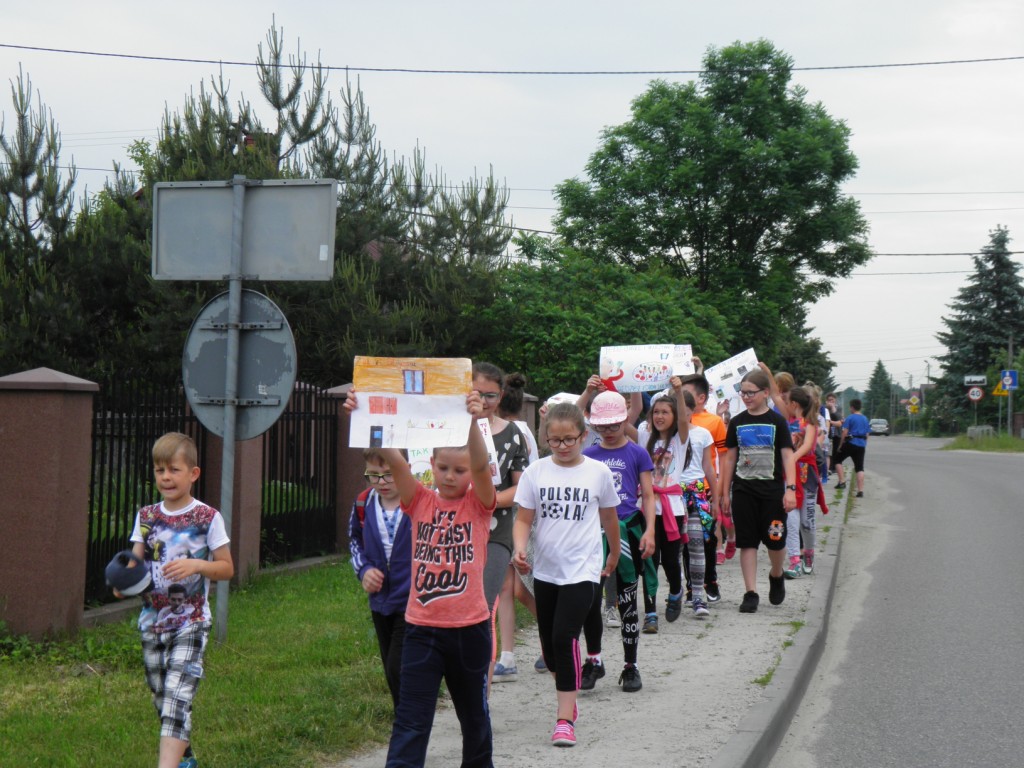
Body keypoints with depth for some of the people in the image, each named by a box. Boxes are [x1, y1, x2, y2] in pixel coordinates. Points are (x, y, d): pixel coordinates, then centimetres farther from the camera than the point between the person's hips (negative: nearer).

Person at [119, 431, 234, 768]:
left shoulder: (207, 518, -6)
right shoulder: (146, 516, 6)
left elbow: (226, 568, -2)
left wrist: (196, 565, -20)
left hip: (191, 621, -5)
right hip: (152, 620, 5)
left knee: (177, 693, -17)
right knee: (161, 696, 13)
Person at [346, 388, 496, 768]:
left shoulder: (478, 503, -2)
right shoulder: (420, 501, 1)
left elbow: (481, 465, -22)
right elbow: (393, 459, -13)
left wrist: (473, 421, -40)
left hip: (469, 627, 0)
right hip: (422, 627, 1)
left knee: (473, 712, 19)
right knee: (411, 719, -2)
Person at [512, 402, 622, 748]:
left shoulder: (598, 472, -2)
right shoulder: (535, 473, -1)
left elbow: (609, 518, 12)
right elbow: (524, 519, -1)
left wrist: (614, 555, 22)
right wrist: (520, 550, -19)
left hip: (582, 569, -3)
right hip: (545, 570, 3)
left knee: (565, 637, -16)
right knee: (549, 642, 12)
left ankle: (565, 718, -12)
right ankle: (568, 698, 36)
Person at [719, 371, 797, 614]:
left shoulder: (777, 421, -1)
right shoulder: (737, 422, 7)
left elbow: (787, 456, -3)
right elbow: (730, 458, 12)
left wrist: (790, 488, -13)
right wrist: (725, 492, 9)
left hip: (772, 489, -2)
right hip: (743, 490, 2)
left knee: (775, 540, 0)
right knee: (747, 542, 0)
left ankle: (776, 576, 30)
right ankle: (751, 593, 5)